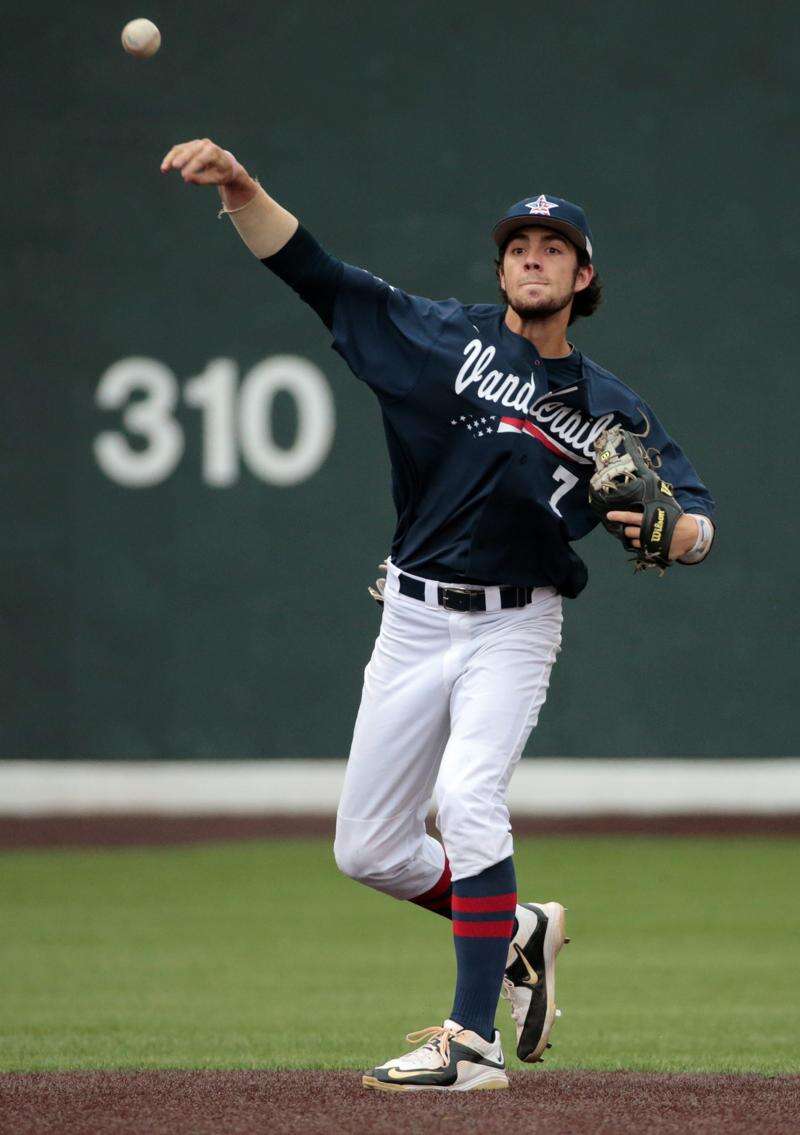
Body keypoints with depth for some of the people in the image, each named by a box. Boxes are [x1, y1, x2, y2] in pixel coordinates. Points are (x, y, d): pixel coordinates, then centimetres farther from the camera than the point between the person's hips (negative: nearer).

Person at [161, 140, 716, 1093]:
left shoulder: (610, 409, 3)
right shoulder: (444, 338, 2)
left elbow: (698, 522, 3)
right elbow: (311, 269, -4)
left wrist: (669, 531, -21)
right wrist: (238, 187, -19)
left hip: (515, 628, -3)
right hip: (415, 621, 3)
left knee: (467, 796, -26)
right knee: (367, 850, 5)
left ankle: (472, 1042, -25)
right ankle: (518, 933, 31)